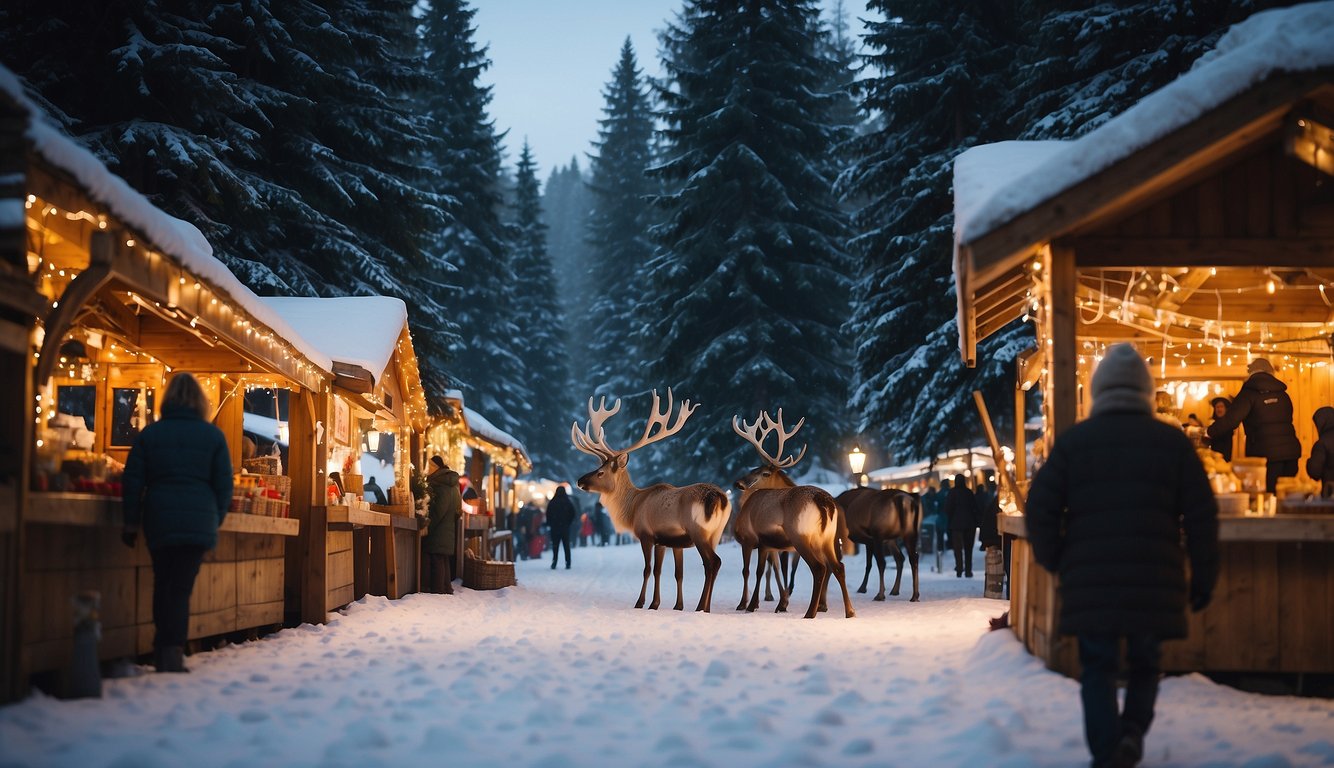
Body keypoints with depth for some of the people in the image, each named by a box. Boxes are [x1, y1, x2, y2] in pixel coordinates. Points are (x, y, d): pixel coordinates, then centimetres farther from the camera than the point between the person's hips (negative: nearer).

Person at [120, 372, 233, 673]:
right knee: (181, 587, -1)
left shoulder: (150, 433, 6)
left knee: (163, 584, 16)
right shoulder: (213, 436, 4)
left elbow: (133, 480, 4)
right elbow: (224, 485, 3)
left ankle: (162, 652, 18)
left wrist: (132, 522, 10)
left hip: (159, 521, 2)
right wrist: (215, 519, 15)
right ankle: (172, 653, -13)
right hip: (198, 522, -1)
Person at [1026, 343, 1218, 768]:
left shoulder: (1073, 440, 1)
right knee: (1144, 664, 19)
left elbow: (1040, 507, -2)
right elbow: (1201, 515, 2)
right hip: (1155, 583, 1)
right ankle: (1133, 730, 0)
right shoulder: (1172, 441, 4)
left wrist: (1054, 560, 13)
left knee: (1098, 669, 8)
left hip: (1090, 580, -1)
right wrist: (1204, 576, 11)